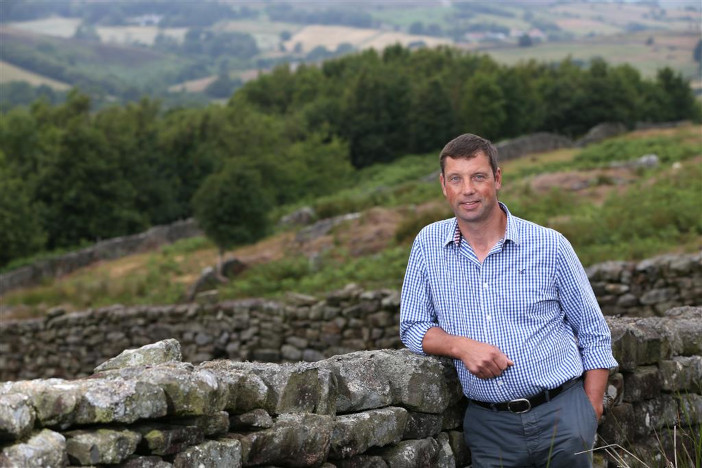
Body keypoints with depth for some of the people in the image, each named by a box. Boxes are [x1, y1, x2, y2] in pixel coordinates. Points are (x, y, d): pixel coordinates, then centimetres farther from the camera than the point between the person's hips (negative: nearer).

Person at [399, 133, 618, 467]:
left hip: (560, 412, -1)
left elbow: (594, 335, 5)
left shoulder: (549, 246, 0)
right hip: (488, 423, 1)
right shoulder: (429, 245, 5)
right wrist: (461, 346, -11)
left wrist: (591, 414, -3)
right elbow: (413, 328, 9)